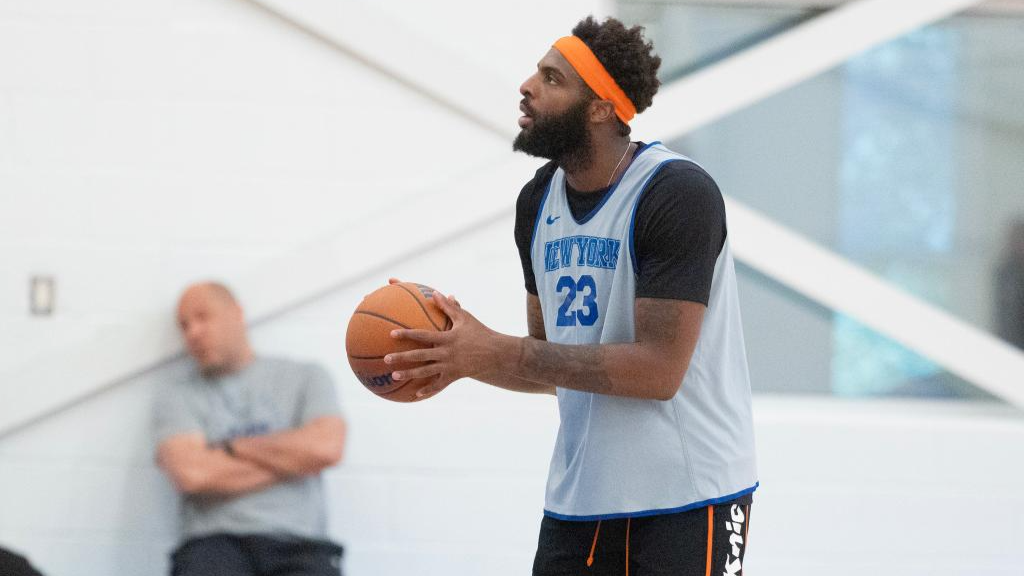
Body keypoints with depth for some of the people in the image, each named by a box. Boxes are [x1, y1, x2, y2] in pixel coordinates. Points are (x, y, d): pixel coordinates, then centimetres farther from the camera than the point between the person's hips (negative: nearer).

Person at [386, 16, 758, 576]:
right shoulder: (538, 200, 9)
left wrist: (497, 352, -22)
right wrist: (459, 352, -6)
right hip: (579, 498, 7)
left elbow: (657, 369, -22)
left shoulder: (678, 193, -16)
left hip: (688, 498, -7)